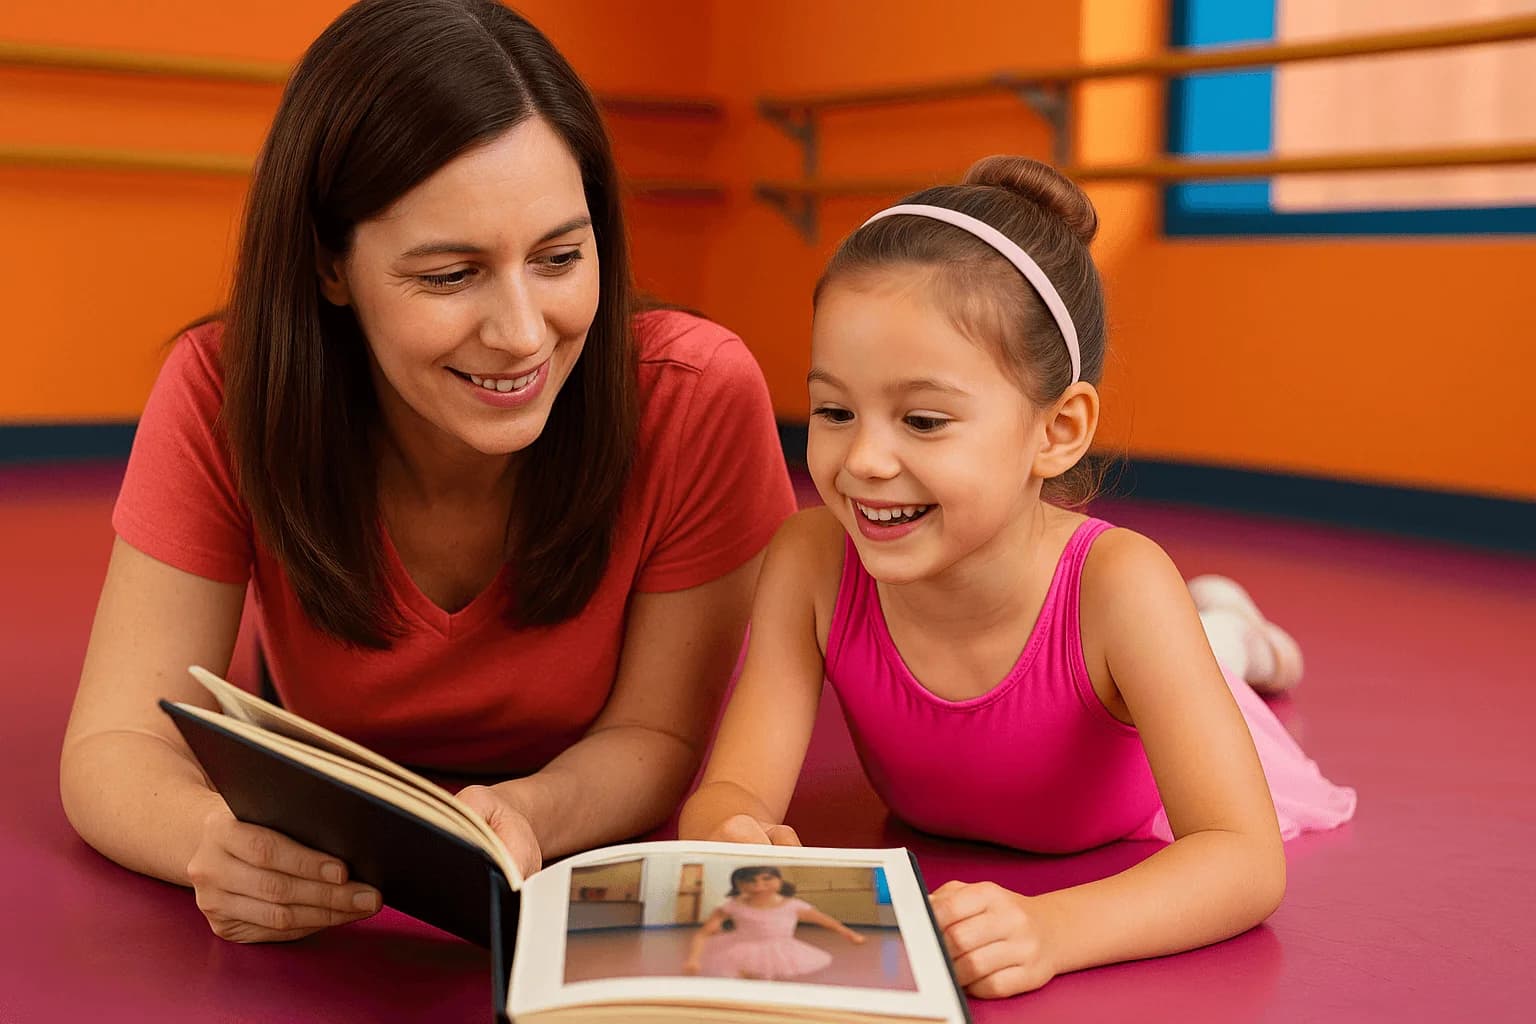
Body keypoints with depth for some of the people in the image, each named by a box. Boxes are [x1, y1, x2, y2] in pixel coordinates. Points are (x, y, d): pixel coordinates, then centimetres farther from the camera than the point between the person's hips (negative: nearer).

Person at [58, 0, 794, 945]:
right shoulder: (222, 395, -20)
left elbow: (659, 735, -15)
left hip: (605, 908, -1)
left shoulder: (697, 397, -23)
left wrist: (525, 819, -37)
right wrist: (223, 839, -42)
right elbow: (114, 747, -19)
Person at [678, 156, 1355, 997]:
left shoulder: (1114, 585, -42)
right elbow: (731, 790, -34)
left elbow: (1247, 860, -46)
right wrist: (735, 841, -60)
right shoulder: (812, 562, -34)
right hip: (937, 858, 3)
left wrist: (1051, 928, -65)